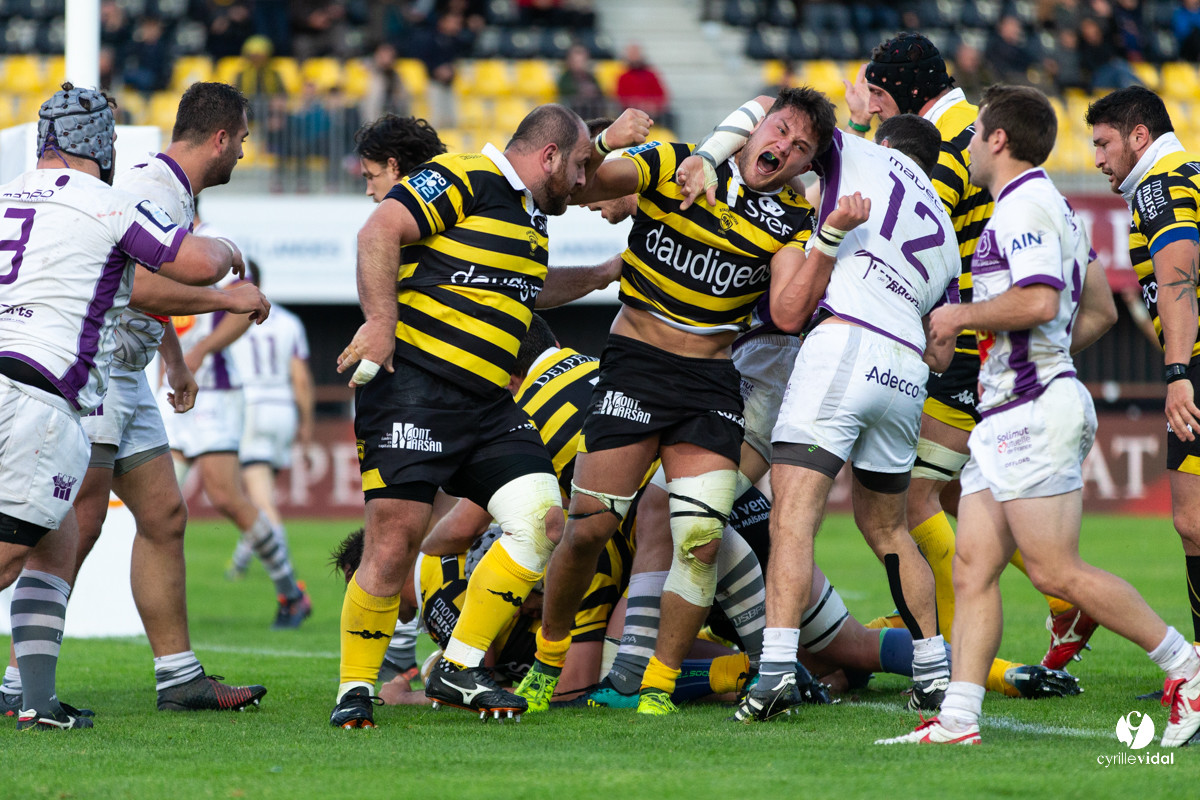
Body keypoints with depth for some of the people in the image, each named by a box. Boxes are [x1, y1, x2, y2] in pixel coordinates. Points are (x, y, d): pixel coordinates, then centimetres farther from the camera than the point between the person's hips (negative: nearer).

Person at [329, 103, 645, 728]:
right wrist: (381, 321, -25)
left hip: (488, 405, 9)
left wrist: (601, 275, 44)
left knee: (541, 519, -5)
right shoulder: (463, 179, -7)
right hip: (412, 382, -9)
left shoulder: (530, 214, 23)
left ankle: (459, 669, 5)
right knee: (396, 537, -12)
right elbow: (378, 232, -19)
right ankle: (354, 689, 1)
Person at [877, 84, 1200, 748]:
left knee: (1055, 571, -10)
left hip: (1035, 410, -11)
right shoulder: (1052, 207, 22)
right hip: (1006, 414, 11)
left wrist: (963, 315, -12)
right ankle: (958, 718, -2)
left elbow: (1039, 301, -25)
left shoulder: (1023, 205, -11)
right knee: (972, 567, 3)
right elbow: (1098, 311, 29)